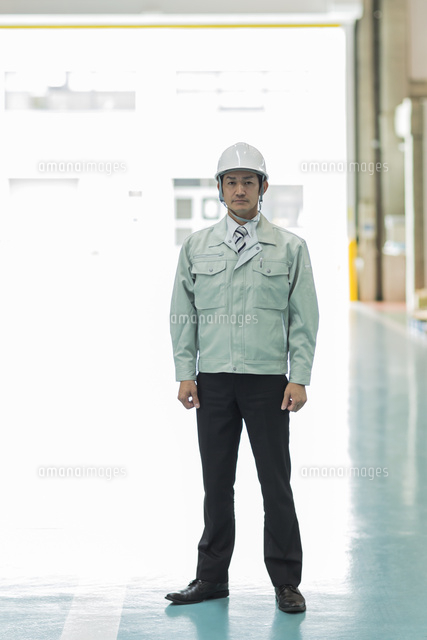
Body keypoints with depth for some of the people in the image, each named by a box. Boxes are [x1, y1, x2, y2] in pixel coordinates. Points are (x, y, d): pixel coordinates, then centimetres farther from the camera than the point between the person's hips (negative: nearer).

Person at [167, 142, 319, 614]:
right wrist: (185, 372, 1)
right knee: (216, 482, 7)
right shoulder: (196, 247, 8)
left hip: (268, 380, -2)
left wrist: (299, 378, -6)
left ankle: (286, 581, 11)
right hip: (213, 380, 2)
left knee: (276, 482, 1)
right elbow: (182, 314, 10)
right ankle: (212, 577, 18)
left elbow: (304, 318, 2)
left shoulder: (290, 248, 3)